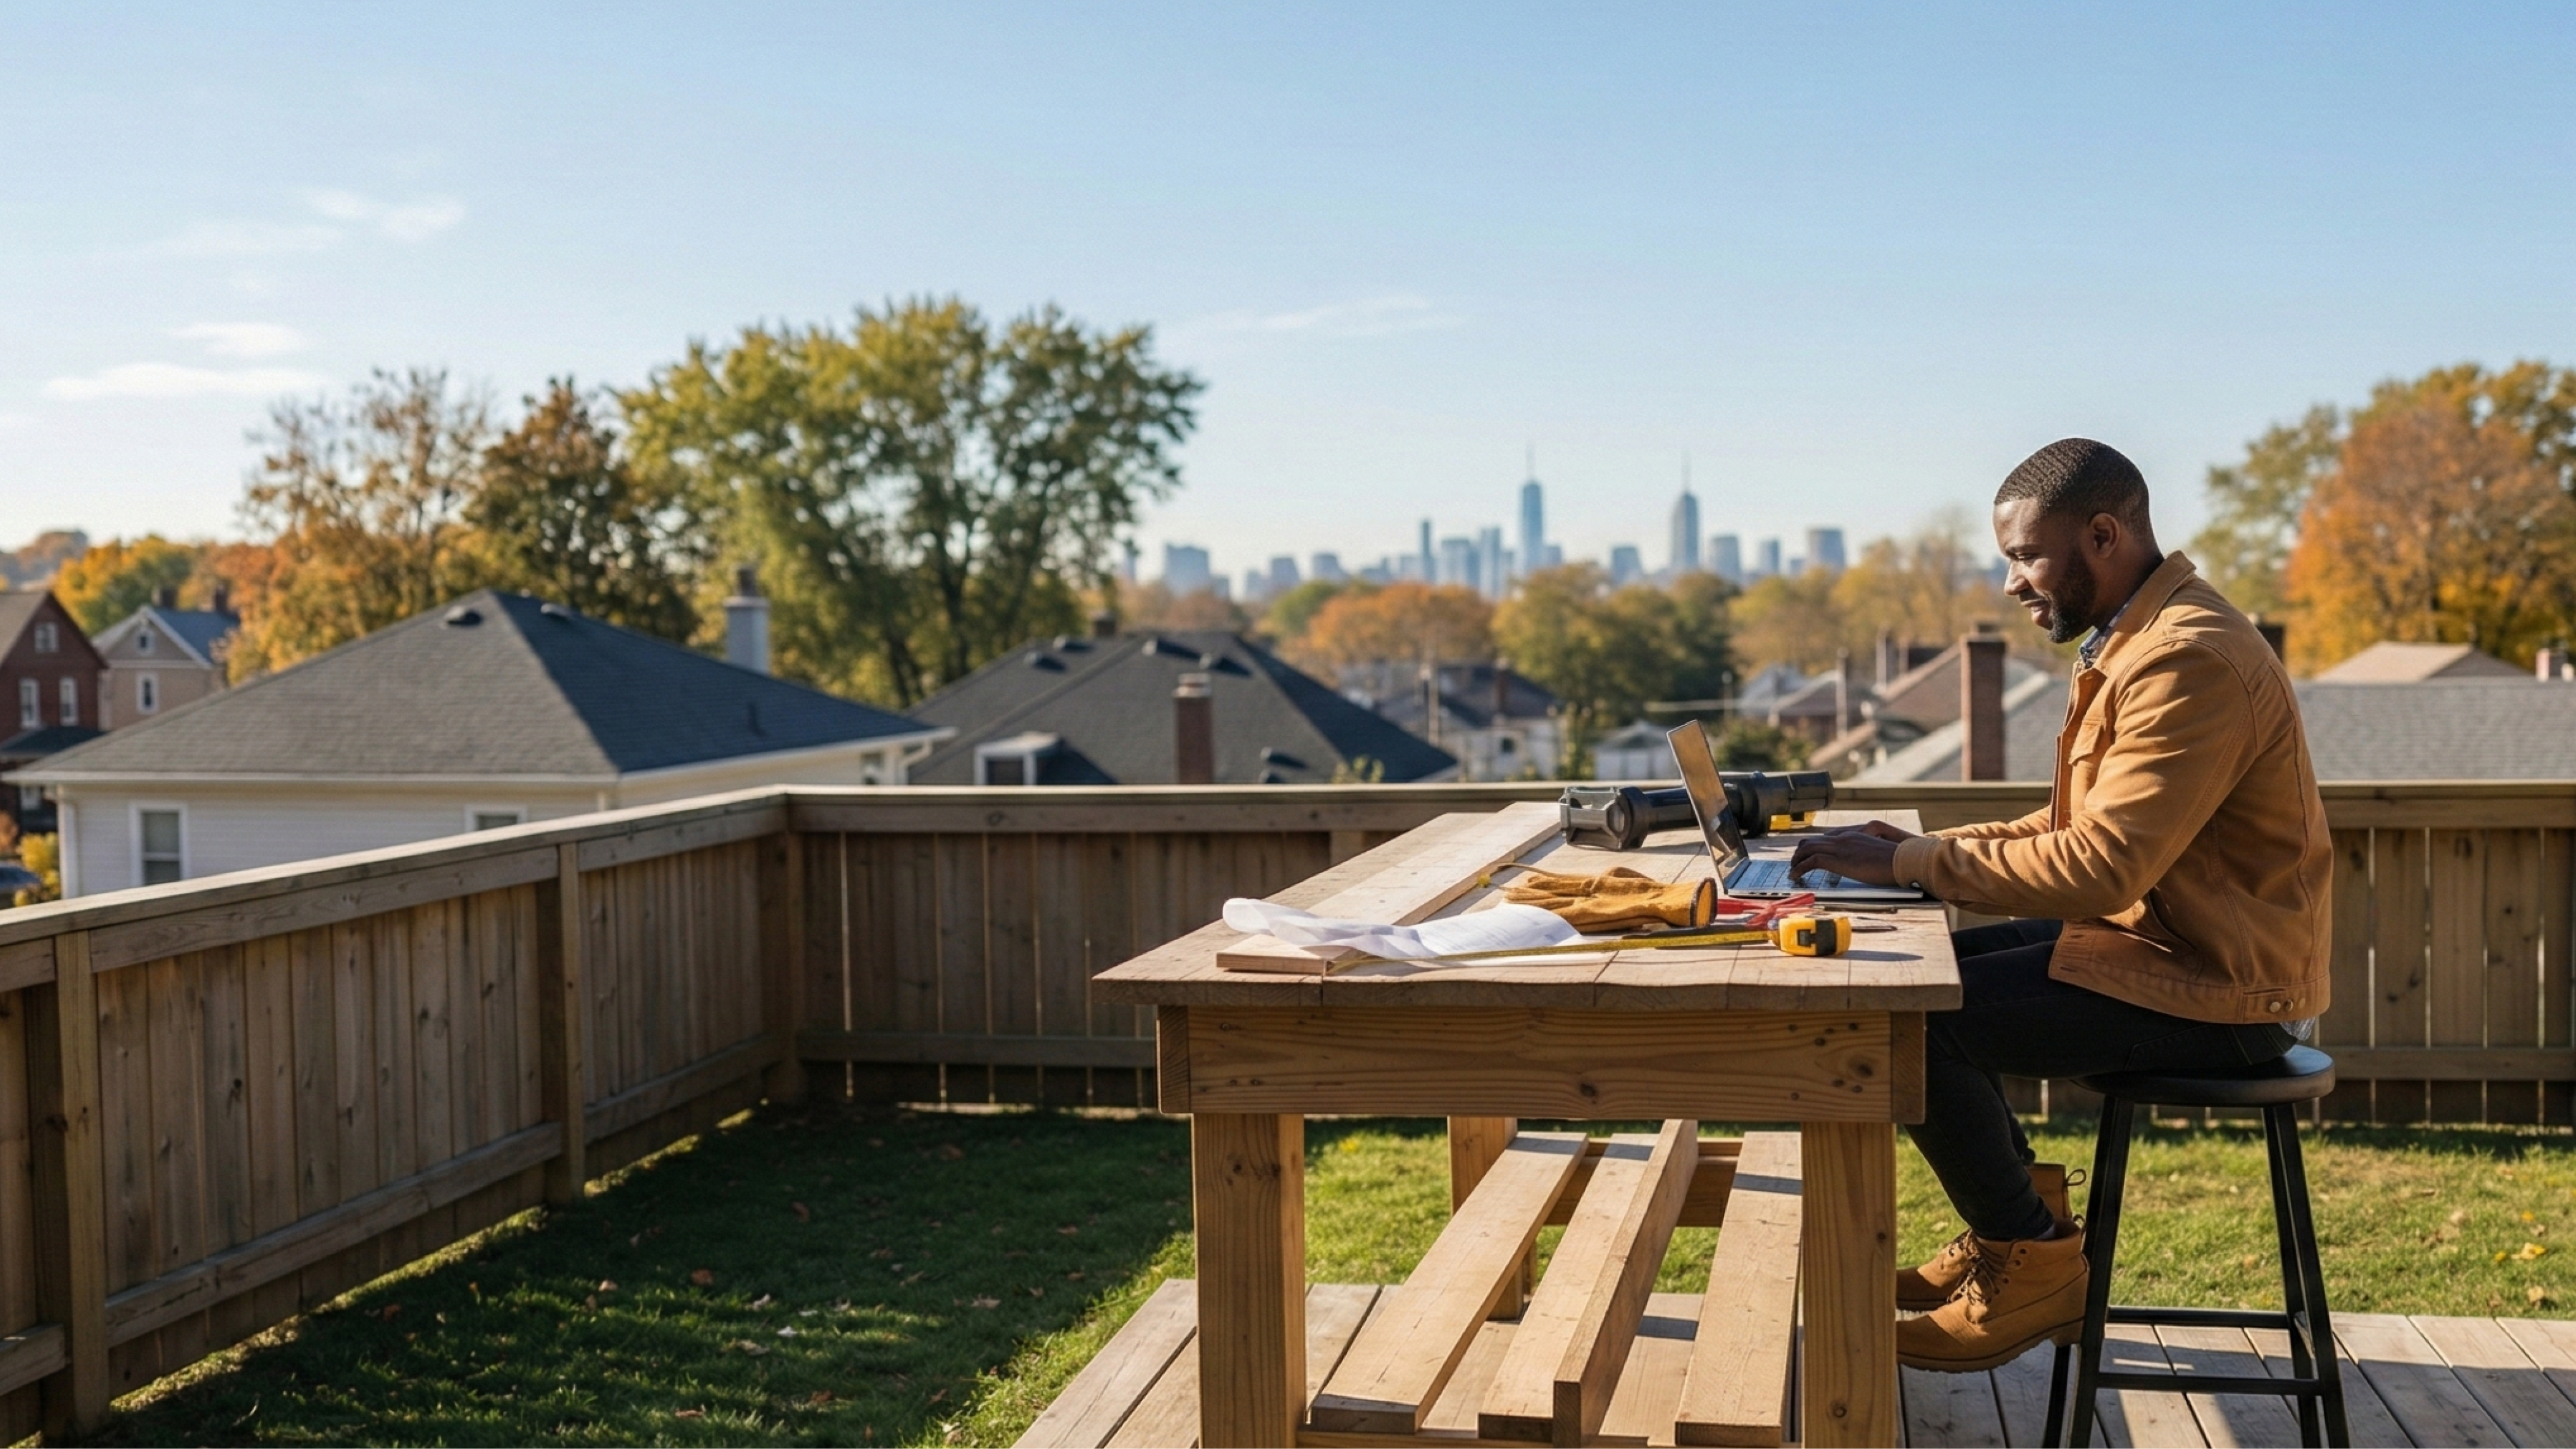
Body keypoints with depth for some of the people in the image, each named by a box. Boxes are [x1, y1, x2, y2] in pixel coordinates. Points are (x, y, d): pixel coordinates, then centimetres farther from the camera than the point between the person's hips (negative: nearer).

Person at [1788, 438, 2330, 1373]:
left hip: (2215, 992, -10)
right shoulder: (2139, 639, 11)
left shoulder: (2188, 661, -22)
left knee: (1909, 1024, -18)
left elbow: (2100, 864, -28)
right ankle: (2017, 1219, 20)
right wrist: (1926, 848, 3)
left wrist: (1912, 865, -20)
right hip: (2158, 938, 10)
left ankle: (2034, 1262, 1)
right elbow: (2080, 826, 15)